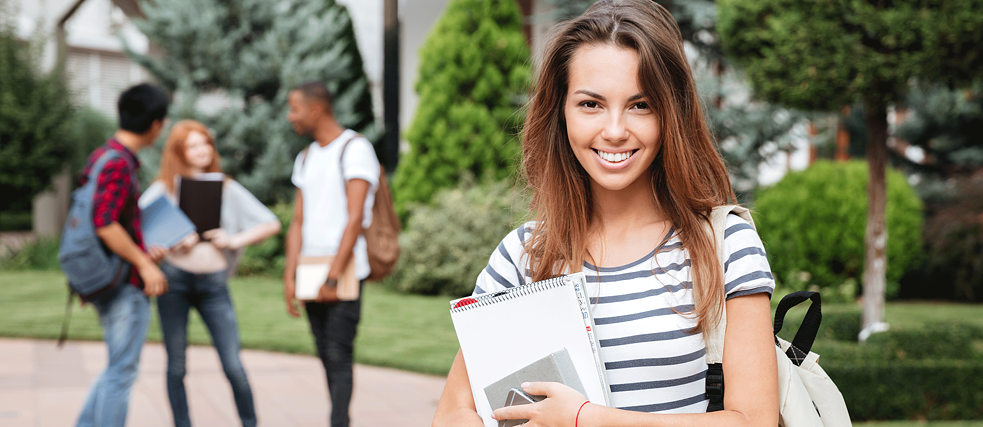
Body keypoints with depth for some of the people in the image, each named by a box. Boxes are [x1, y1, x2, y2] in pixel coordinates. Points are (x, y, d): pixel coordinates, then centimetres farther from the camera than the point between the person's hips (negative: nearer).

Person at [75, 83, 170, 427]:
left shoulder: (102, 156, 13)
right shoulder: (119, 164, -17)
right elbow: (104, 224, -25)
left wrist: (141, 253, 16)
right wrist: (144, 263, -18)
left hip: (108, 280, 10)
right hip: (126, 285, -10)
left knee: (119, 369, 19)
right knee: (122, 371, -2)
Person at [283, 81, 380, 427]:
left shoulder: (355, 148, -5)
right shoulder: (306, 158, 18)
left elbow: (355, 219, -13)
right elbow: (298, 222, 15)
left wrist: (334, 276, -17)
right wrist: (290, 275, 4)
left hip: (344, 273, -7)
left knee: (338, 354, -11)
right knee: (326, 355, 7)